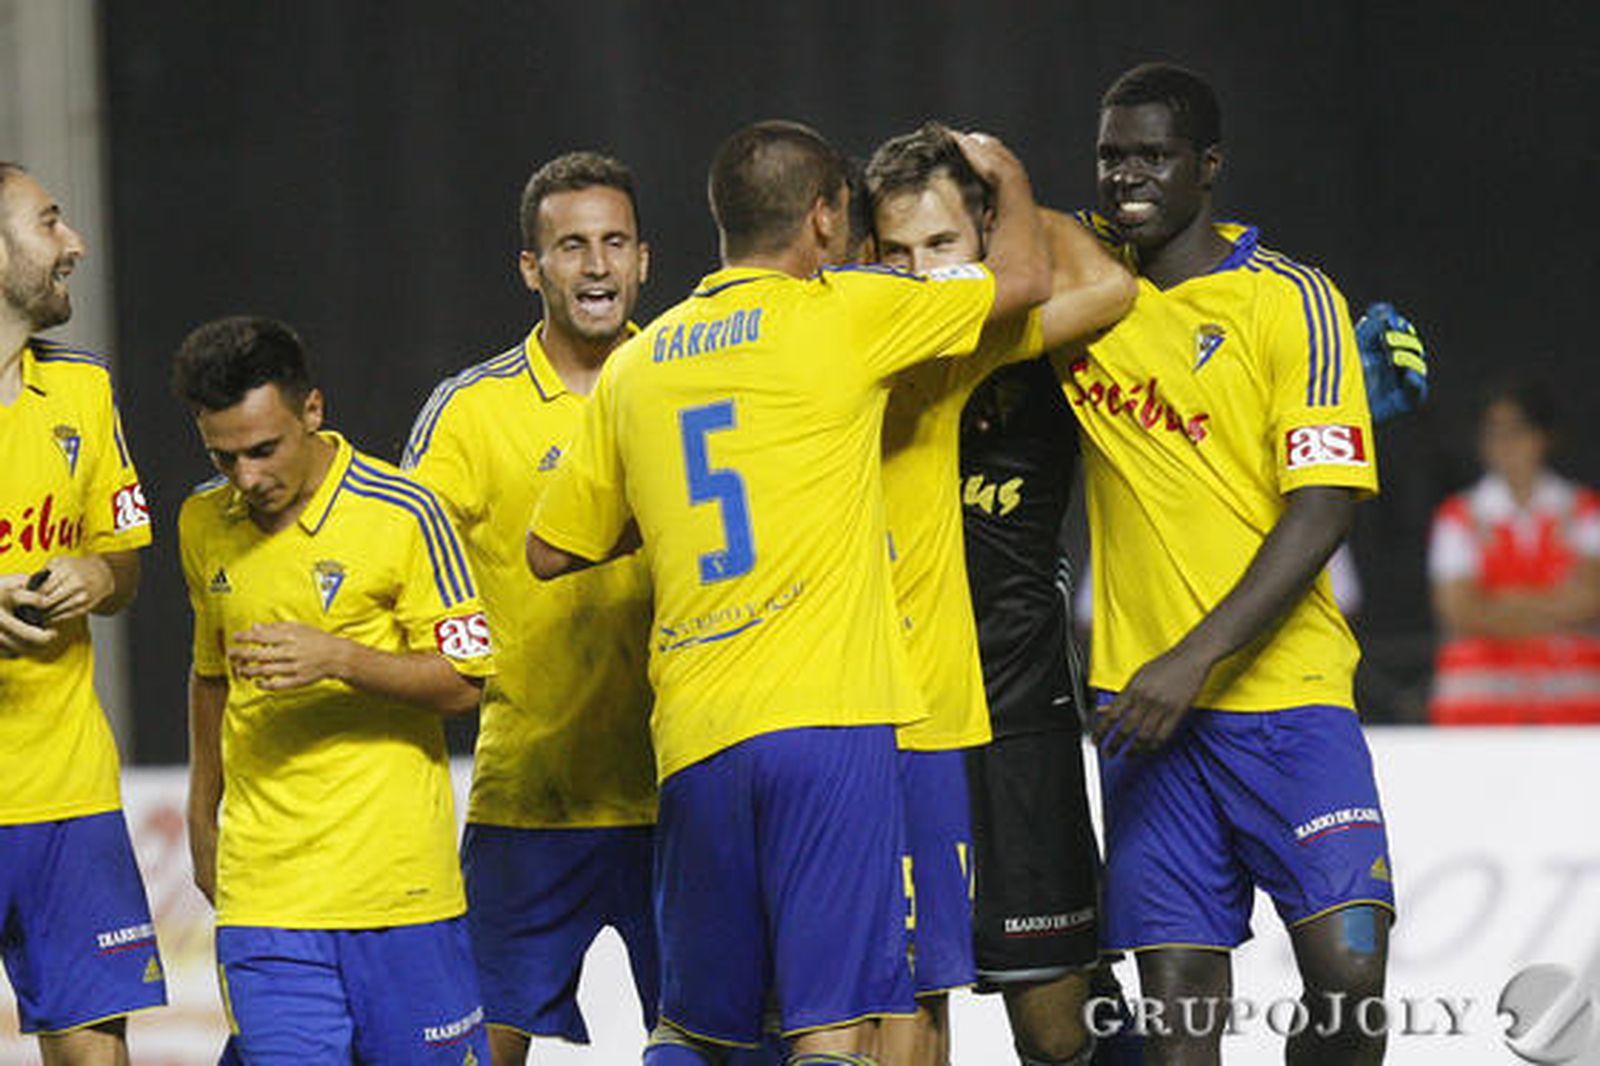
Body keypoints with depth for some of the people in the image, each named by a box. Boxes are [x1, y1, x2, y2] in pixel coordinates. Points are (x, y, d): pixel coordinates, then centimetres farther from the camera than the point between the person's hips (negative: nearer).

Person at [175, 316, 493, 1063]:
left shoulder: (402, 515, -8)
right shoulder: (203, 524, 8)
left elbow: (461, 682, -7)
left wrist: (341, 658, -22)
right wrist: (201, 820, 28)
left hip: (398, 883, -3)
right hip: (262, 893, 3)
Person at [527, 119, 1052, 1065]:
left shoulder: (636, 366, 14)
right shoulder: (838, 316, 0)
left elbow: (552, 551, 21)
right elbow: (1026, 279, 10)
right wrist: (1006, 175, 29)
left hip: (694, 739, 5)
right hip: (826, 721, -5)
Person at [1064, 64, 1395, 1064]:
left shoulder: (1291, 302, -3)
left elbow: (1323, 509, -10)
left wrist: (1196, 659, -18)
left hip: (1286, 690, -3)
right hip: (1144, 699, 3)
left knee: (1349, 973, -15)